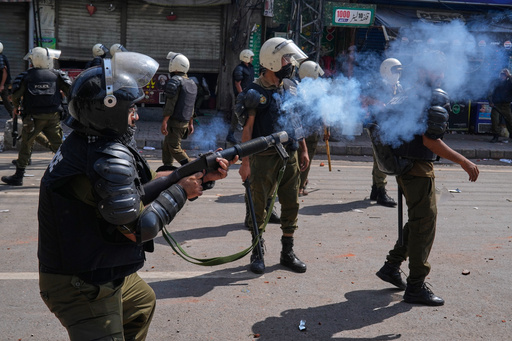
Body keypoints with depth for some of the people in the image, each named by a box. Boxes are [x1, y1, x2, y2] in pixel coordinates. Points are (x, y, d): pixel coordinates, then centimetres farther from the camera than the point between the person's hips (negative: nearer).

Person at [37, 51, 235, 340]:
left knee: (143, 302, 31)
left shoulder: (93, 144, 3)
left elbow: (146, 182, 9)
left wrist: (202, 175, 4)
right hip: (82, 290, -10)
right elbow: (140, 227, -24)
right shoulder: (109, 158, -28)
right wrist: (181, 190, -11)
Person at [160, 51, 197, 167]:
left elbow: (171, 103, -20)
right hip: (185, 122, 9)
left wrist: (164, 122, -20)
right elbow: (191, 106, 19)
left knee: (175, 148, -6)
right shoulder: (191, 83, 15)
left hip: (174, 122, -9)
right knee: (166, 146, 18)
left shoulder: (175, 81, -12)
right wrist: (191, 123, 23)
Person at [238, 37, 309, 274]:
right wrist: (245, 162, -15)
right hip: (264, 157, -6)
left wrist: (303, 150, 14)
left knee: (291, 204, 10)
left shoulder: (290, 88, 11)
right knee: (259, 205, 4)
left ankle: (288, 252, 23)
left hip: (289, 156, 6)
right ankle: (257, 253, 17)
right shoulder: (255, 92, -9)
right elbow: (247, 130, -10)